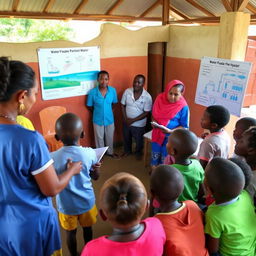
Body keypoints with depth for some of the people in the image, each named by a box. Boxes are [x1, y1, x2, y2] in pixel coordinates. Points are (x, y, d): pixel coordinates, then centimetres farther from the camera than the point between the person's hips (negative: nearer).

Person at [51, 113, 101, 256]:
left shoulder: (53, 158, -24)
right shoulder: (90, 153, -20)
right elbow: (95, 177, -4)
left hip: (66, 205, -1)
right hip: (87, 201, 1)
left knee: (71, 232, 24)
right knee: (88, 228, 27)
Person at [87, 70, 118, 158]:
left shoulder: (113, 90, -13)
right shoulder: (92, 92, -19)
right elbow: (89, 106, -5)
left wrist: (108, 111, 4)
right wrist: (98, 112, 3)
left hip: (110, 119, 2)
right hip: (98, 120, -2)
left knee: (110, 137, 21)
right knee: (99, 138, 17)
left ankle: (110, 152, 46)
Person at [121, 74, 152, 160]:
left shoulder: (147, 97, -20)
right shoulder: (127, 91, -11)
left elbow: (146, 113, -18)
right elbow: (123, 105, -2)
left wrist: (133, 120, -20)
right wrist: (125, 118, -13)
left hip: (139, 124, -3)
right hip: (126, 122, 3)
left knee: (139, 140, 19)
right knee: (126, 138, 24)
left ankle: (138, 153, 48)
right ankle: (127, 151, 52)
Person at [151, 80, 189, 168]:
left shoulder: (183, 107, -18)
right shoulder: (160, 99, -8)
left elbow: (184, 127, -12)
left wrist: (170, 131, -25)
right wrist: (153, 122, -13)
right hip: (157, 134, 4)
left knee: (165, 160, 12)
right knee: (155, 157, 18)